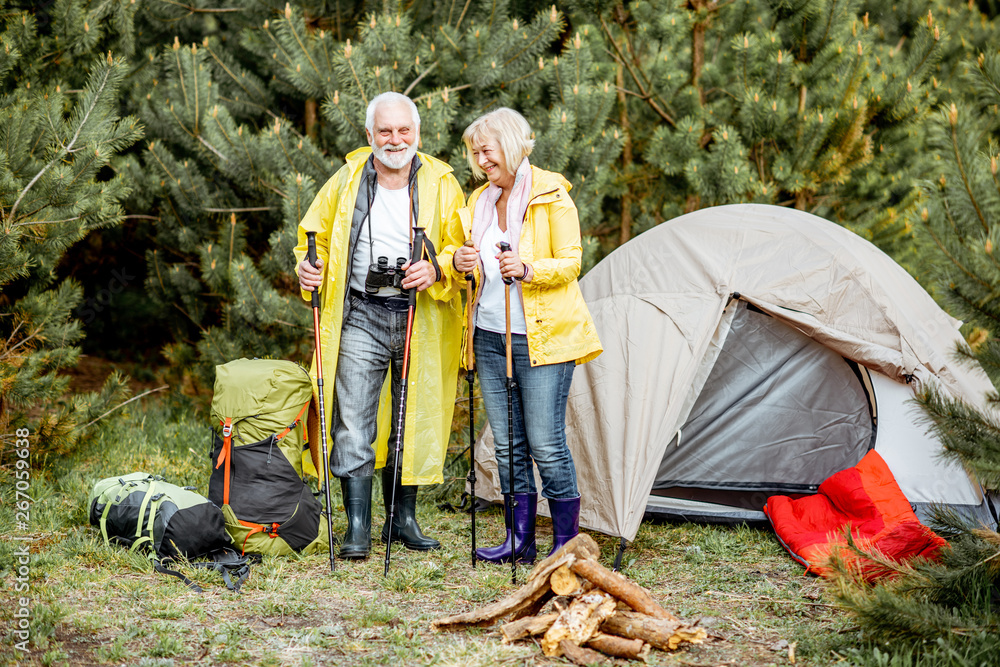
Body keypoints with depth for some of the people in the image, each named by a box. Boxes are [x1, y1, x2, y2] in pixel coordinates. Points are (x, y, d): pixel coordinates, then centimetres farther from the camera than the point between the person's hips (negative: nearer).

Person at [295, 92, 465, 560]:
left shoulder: (440, 184, 1)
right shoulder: (346, 181, 4)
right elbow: (315, 236, 14)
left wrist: (435, 270, -18)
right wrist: (309, 269, -6)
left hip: (420, 319, 0)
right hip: (360, 315, 0)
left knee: (412, 421, 10)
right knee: (353, 425, -6)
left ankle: (403, 518, 24)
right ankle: (357, 529, -1)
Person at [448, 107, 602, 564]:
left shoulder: (551, 195, -6)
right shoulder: (481, 200, 13)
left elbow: (571, 263, -9)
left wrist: (528, 269, -27)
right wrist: (459, 262, -3)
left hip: (541, 338, -6)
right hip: (490, 337, 6)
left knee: (546, 443, -7)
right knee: (507, 444, 9)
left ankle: (566, 542, 5)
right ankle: (519, 540, 18)